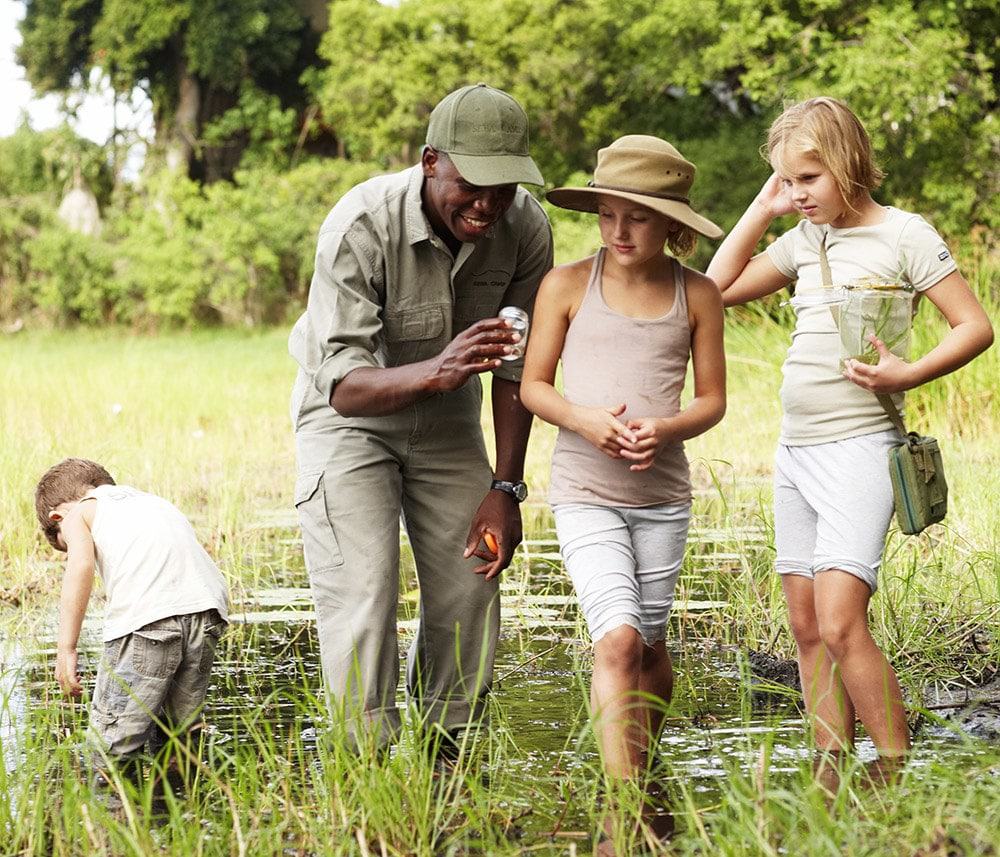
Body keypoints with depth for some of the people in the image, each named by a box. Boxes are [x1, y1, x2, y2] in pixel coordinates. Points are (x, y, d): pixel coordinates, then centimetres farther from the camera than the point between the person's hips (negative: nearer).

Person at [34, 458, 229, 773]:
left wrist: (65, 649, -5)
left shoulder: (76, 514, 19)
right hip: (208, 607, 6)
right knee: (180, 733, 19)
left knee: (113, 744, 1)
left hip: (146, 616, -6)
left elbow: (81, 564, -2)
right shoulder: (153, 501, 38)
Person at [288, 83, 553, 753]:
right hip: (349, 416, -4)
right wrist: (437, 371, -55)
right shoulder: (361, 226, -33)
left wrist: (506, 489, -9)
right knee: (362, 597, -16)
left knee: (470, 595, 2)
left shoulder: (526, 229, -20)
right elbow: (346, 387, -36)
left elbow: (516, 365, -7)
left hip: (447, 420, 4)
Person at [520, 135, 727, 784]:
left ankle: (643, 768, 35)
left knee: (650, 650, 11)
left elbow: (713, 400, 7)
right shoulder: (567, 285, -1)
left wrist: (665, 428, -14)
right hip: (585, 493, -3)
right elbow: (533, 385, 3)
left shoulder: (697, 296, 3)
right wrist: (586, 419, -16)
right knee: (618, 639, -18)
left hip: (664, 495, 3)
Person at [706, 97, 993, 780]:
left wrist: (907, 375, -18)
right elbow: (719, 288, 18)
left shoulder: (903, 234, -4)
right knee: (807, 628, 6)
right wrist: (762, 209, 11)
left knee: (840, 622, -19)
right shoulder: (805, 240, 14)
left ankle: (898, 776, -11)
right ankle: (830, 781, 10)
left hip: (858, 448, -7)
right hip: (795, 449, 7)